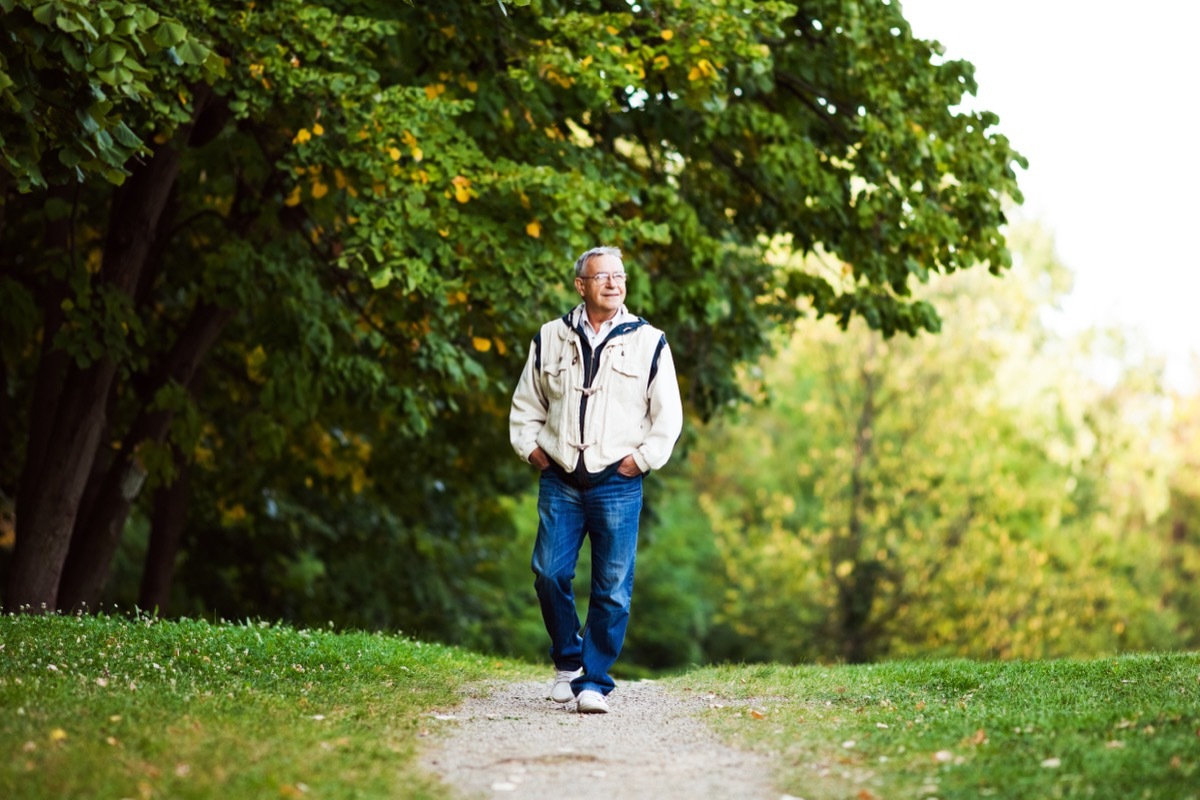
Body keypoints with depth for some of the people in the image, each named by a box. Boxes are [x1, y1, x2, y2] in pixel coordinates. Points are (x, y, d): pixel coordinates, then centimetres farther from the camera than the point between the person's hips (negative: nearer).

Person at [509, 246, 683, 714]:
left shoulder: (648, 342, 4)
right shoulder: (550, 339, 9)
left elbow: (668, 415, 6)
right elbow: (526, 404, 19)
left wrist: (641, 459, -2)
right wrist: (531, 448, 8)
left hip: (617, 484, -1)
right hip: (560, 482, 2)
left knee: (613, 589, -3)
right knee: (549, 573, -5)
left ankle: (594, 682, 5)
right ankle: (567, 661, 18)